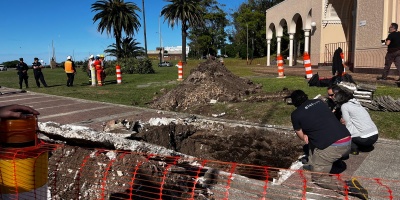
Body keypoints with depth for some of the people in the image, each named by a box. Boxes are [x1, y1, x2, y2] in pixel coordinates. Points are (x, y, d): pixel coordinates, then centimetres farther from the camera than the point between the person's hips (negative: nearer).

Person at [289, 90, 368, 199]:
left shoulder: (295, 114, 3)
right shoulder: (319, 101, 18)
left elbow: (302, 137, 13)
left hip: (330, 147, -7)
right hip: (348, 142, 7)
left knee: (317, 177, 9)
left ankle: (348, 186, -9)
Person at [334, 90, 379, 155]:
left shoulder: (344, 106, -5)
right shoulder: (357, 103, 17)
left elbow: (348, 124, -4)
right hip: (375, 136, 7)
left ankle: (354, 148, 3)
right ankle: (368, 146, 21)